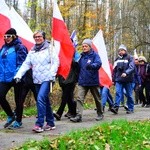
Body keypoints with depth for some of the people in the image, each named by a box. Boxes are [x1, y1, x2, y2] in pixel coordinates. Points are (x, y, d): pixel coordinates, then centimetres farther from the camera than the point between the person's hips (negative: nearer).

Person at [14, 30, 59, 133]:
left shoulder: (50, 48, 1)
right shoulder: (32, 51, 15)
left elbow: (55, 62, -4)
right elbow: (26, 64, 8)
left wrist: (52, 75, -15)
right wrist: (19, 75, -5)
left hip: (47, 79, -6)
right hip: (37, 80, 6)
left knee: (41, 98, -20)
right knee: (45, 101, 11)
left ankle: (39, 124, -19)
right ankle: (50, 123, 21)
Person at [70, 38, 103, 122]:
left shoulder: (95, 55, -5)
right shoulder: (81, 56, 9)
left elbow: (98, 63, -23)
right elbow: (78, 66, 20)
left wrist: (91, 65, -41)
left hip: (93, 81, -3)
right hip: (82, 81, 4)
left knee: (97, 98, 12)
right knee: (80, 98, -11)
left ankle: (100, 114, 29)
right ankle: (78, 116, -14)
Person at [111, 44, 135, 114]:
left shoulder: (129, 58, 0)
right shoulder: (117, 59, 14)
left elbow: (132, 67, -15)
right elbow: (114, 70, 18)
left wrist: (126, 73, -31)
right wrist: (113, 79, 16)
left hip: (128, 80, -3)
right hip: (119, 80, 3)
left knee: (129, 94, 4)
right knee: (118, 93, -11)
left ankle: (130, 108, 14)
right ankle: (116, 107, -16)